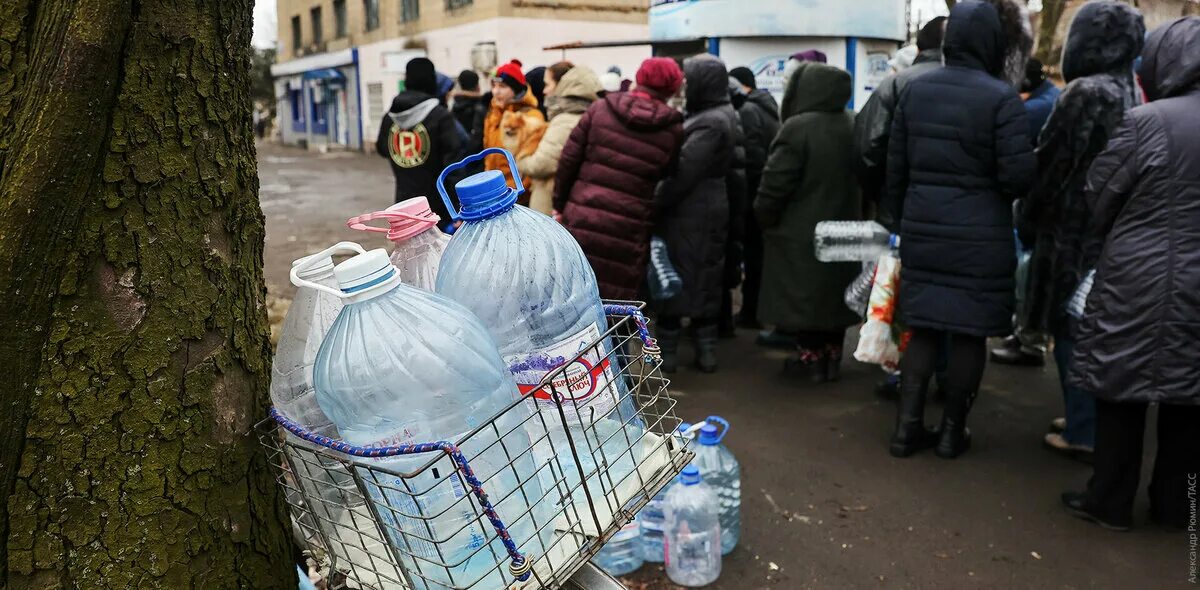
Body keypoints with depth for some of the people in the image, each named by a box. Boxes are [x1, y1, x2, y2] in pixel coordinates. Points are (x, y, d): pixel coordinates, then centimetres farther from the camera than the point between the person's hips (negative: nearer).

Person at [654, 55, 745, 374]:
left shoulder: (709, 124, -19)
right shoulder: (726, 116, 11)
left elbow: (683, 174, -22)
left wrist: (655, 202, -13)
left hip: (689, 211, -9)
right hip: (710, 207, 9)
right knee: (705, 278, 12)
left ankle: (666, 350, 7)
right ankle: (706, 350, 19)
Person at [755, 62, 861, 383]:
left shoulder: (798, 128, -19)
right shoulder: (852, 126, 6)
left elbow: (776, 181, -19)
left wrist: (764, 218, -4)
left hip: (801, 232, -7)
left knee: (804, 298, 4)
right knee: (833, 294, 15)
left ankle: (813, 358, 10)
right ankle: (832, 358, 23)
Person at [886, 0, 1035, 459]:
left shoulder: (915, 90, 4)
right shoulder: (1001, 97, -11)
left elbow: (895, 166, 8)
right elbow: (1018, 176, -15)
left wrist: (903, 218, 18)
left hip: (922, 230, 5)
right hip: (980, 236, -4)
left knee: (923, 327, 12)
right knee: (969, 331, 7)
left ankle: (908, 425, 13)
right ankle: (953, 430, 17)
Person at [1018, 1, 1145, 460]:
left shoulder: (1085, 93, -16)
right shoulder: (1129, 91, 10)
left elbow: (1052, 165, -14)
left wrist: (1028, 219, -1)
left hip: (1074, 229, -8)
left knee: (1072, 330, 0)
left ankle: (1082, 433, 7)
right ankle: (1087, 418, 27)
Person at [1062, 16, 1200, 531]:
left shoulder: (1147, 122, -12)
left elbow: (1097, 200, -5)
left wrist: (1090, 256, 12)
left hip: (1138, 280, -5)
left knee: (1123, 387, 5)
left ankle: (1110, 501, 15)